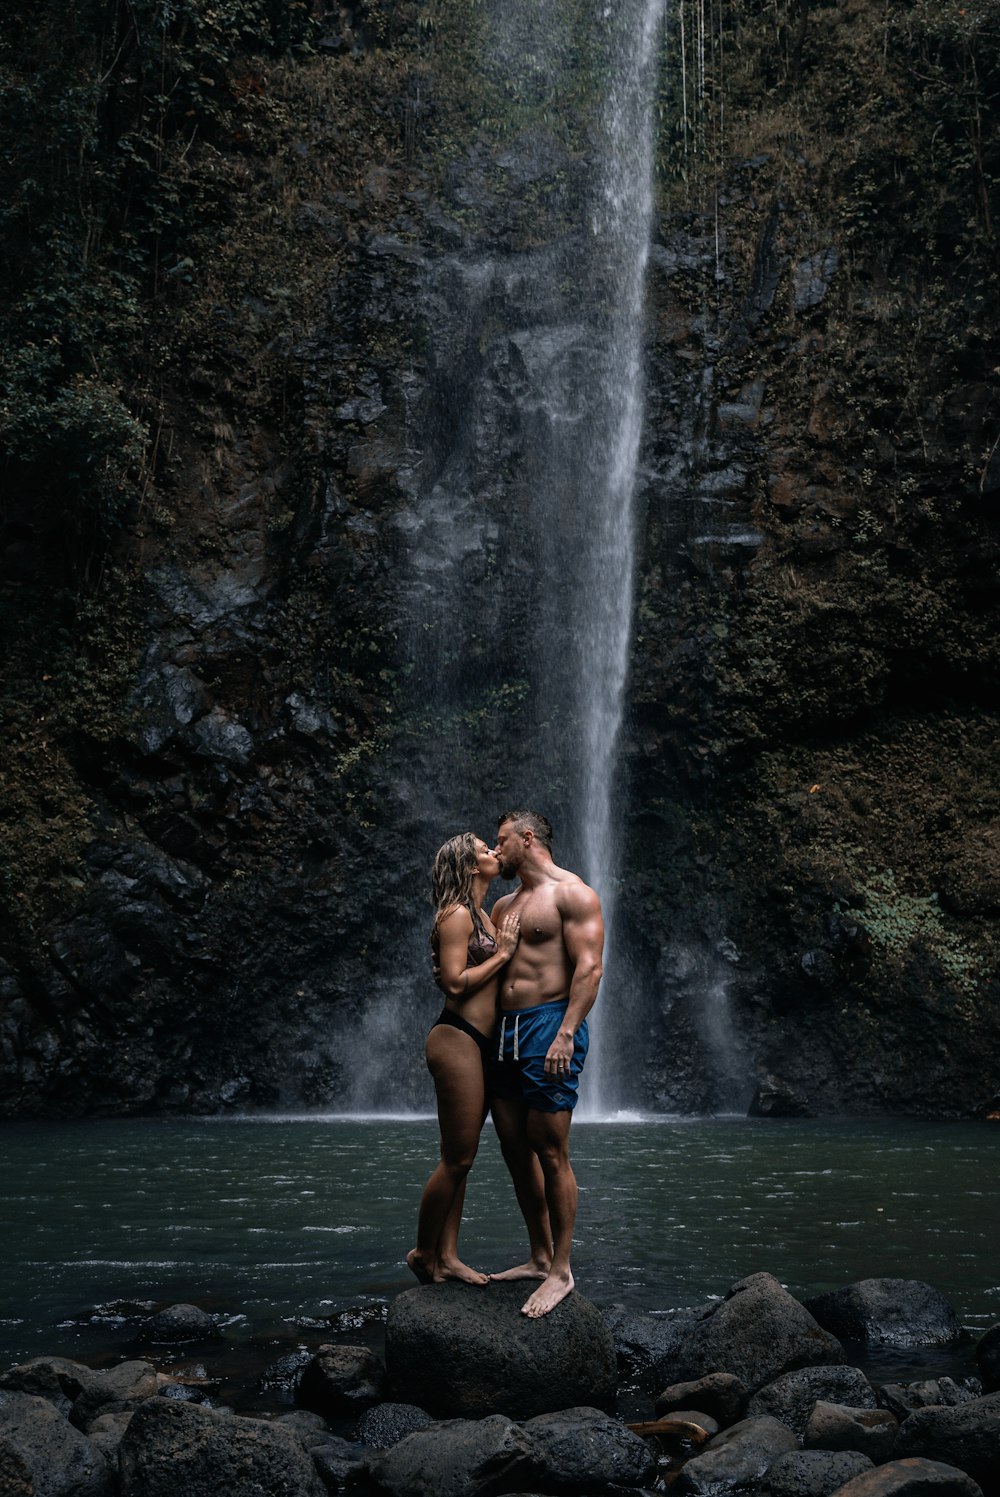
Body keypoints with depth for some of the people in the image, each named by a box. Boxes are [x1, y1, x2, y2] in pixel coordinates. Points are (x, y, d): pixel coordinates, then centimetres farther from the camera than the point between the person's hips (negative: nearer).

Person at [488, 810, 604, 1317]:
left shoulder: (572, 894, -4)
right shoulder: (503, 906, 22)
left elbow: (589, 967, -12)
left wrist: (566, 1033, -21)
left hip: (550, 1026, -8)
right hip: (507, 1029, 8)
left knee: (552, 1153, -8)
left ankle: (561, 1271, -3)